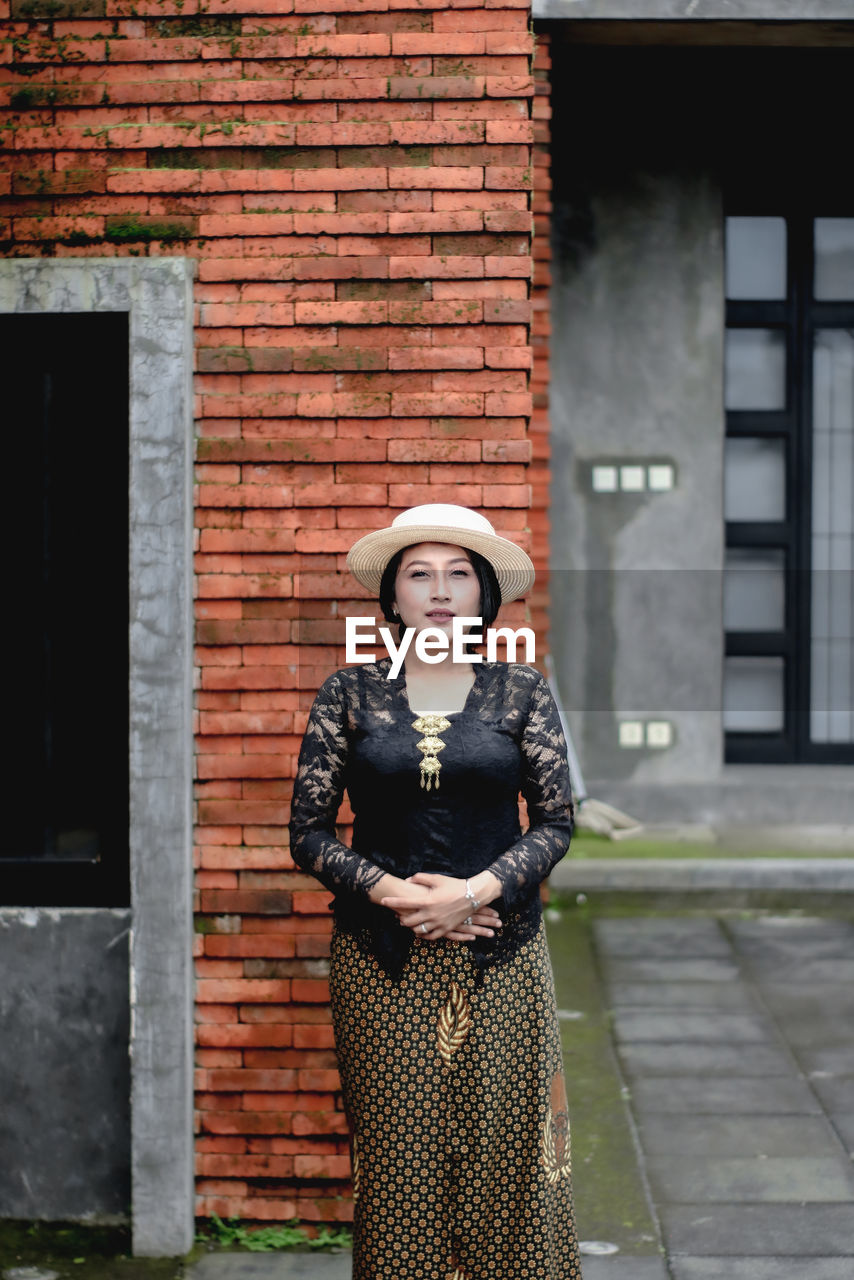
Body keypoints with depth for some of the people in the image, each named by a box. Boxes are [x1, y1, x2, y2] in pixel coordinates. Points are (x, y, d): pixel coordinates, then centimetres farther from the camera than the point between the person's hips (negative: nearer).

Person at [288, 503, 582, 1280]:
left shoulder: (521, 692, 4)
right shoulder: (349, 693, 3)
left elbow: (557, 822, 3)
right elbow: (308, 830, 2)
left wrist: (476, 890, -12)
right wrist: (389, 891, -12)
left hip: (499, 952, 0)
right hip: (381, 959, 0)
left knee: (503, 1144, 2)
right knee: (397, 1151, 2)